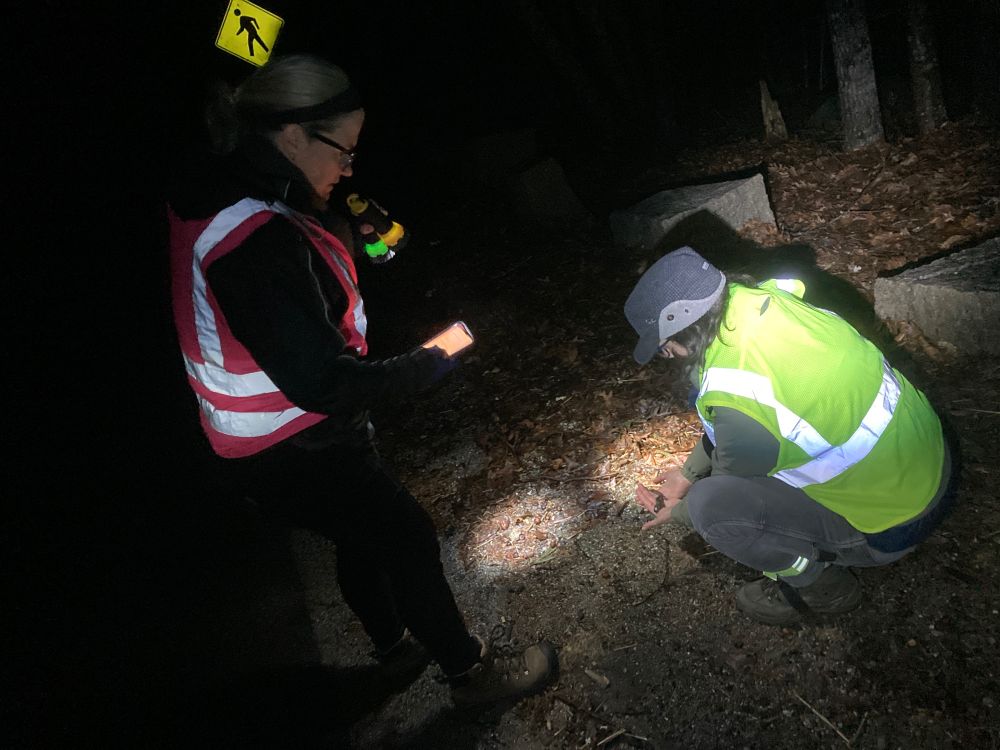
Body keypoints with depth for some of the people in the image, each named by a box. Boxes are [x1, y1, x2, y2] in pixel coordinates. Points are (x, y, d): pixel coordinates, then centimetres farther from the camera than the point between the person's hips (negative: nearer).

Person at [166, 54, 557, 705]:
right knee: (408, 539, 7)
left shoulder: (215, 195, 0)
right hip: (297, 452, -9)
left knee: (364, 534, 25)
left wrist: (355, 242, -1)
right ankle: (471, 671, 29)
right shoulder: (256, 241, -31)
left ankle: (398, 645, 49)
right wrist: (423, 368, -18)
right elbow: (318, 381, -31)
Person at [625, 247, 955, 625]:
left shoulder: (737, 395, -33)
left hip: (892, 523, -8)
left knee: (707, 503, -21)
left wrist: (679, 512, 9)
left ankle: (818, 584, 4)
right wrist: (687, 473, 16)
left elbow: (732, 492, -10)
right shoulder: (760, 299, -10)